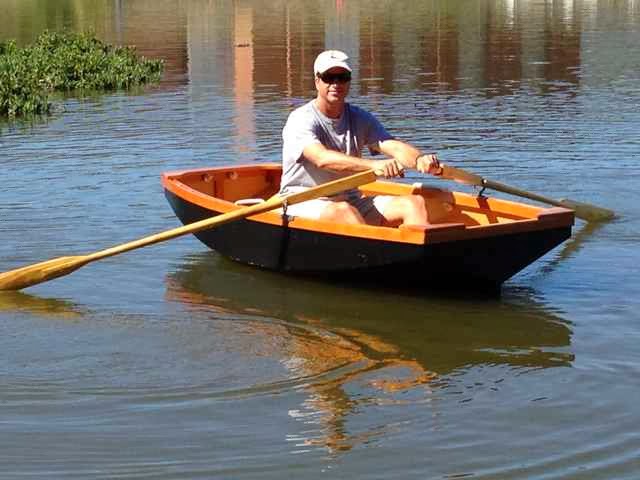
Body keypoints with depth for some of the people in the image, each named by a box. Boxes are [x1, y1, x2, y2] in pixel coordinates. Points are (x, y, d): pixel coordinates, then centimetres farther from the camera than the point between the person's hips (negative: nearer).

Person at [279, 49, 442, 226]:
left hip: (352, 201, 6)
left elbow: (394, 146, -8)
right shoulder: (301, 120, -11)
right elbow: (322, 159, -30)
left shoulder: (360, 119, 8)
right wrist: (373, 165, -44)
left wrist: (418, 159, -33)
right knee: (342, 211, -38)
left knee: (414, 203, -14)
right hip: (304, 204, -6)